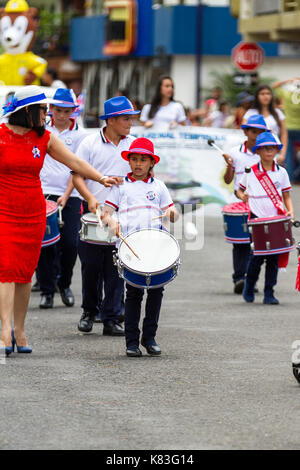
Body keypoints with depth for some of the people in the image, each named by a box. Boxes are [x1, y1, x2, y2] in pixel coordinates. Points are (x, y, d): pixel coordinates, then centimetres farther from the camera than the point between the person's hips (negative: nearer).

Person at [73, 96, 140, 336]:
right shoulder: (90, 143, -1)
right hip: (94, 211, -1)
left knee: (116, 268, -2)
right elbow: (77, 175, -2)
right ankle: (89, 311, 23)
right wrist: (90, 198, -17)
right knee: (91, 265, 4)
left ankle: (112, 318, 3)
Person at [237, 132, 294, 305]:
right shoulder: (251, 172, 4)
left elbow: (286, 195, 11)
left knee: (274, 257, -1)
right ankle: (249, 287, 17)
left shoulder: (281, 172, 8)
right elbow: (240, 189, 17)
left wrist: (290, 211, -4)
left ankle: (269, 293, 6)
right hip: (257, 218, -2)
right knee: (257, 255, -6)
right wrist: (242, 196, -5)